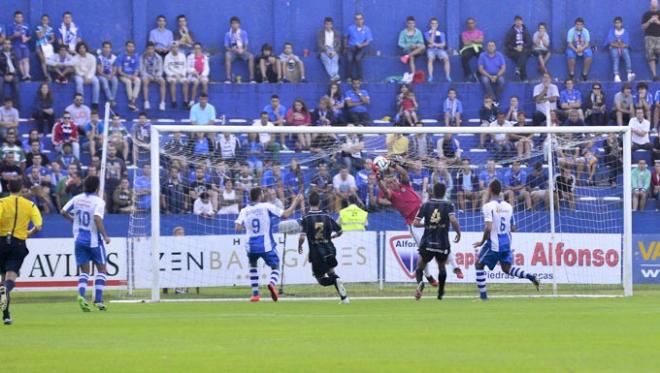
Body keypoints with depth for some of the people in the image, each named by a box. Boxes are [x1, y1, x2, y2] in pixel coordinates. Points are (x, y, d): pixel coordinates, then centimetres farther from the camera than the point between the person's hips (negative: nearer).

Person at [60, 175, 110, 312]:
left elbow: (63, 212, 7)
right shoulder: (99, 201, -12)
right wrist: (105, 236, -19)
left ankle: (81, 295, -18)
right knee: (102, 269, 11)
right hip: (94, 240, -4)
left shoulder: (77, 199, 4)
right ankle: (98, 299, 2)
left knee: (84, 271, 8)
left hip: (79, 239, 4)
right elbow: (97, 218, -26)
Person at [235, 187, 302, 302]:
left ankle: (255, 294, 17)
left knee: (253, 266, 27)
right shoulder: (267, 207, -5)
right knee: (275, 267, 10)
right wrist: (296, 202, 4)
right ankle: (272, 283, -24)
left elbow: (238, 228, -6)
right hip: (267, 245, -3)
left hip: (251, 246, 3)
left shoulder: (244, 211, 3)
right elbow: (285, 215, -9)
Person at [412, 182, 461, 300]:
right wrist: (458, 233, -2)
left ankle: (420, 282, -20)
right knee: (442, 267, 25)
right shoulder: (448, 205, -2)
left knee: (420, 268, 12)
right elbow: (453, 220, -18)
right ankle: (440, 293, 27)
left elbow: (415, 223, -1)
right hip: (443, 244, 0)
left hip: (427, 243, 0)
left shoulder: (426, 205, 2)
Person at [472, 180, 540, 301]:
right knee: (507, 268, 17)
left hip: (494, 244, -6)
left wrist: (482, 241, -8)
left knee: (479, 265, 12)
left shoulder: (489, 206, -14)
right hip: (506, 243, 6)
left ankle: (483, 295, 7)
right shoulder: (508, 206, 6)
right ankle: (531, 277, -6)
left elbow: (488, 228, -23)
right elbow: (513, 228, 10)